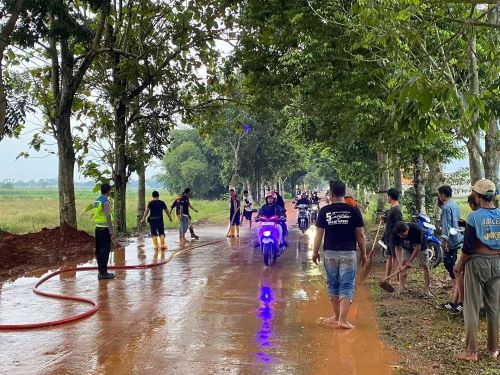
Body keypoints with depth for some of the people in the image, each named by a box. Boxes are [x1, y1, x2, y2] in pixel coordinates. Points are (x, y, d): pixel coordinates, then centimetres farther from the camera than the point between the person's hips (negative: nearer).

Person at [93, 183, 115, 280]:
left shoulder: (97, 201, 13)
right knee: (105, 250, -6)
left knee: (99, 250, 12)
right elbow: (108, 216, -21)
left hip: (98, 228, 9)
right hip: (105, 229, -9)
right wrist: (111, 230, -19)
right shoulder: (106, 201, -14)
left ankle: (101, 270, 19)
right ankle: (103, 272, -5)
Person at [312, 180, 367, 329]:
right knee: (347, 286, 3)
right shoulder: (354, 211, -4)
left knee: (333, 285, 15)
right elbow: (360, 235, -2)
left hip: (330, 253, 2)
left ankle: (336, 316, 25)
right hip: (348, 253, -1)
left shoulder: (324, 211, -2)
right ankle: (343, 319, -4)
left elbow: (319, 233, -1)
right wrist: (363, 253, 8)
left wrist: (315, 252, 10)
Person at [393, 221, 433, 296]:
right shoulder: (396, 233, -30)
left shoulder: (416, 229, -40)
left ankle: (427, 290, 6)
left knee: (425, 267, -4)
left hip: (420, 247, -2)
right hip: (406, 248, 2)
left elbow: (418, 247, -30)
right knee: (402, 267, -9)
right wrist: (400, 263, -33)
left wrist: (410, 261, -27)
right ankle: (401, 289, -3)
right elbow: (398, 248, -23)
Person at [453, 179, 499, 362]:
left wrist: (460, 264, -1)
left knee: (472, 307, 3)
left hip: (477, 263, -5)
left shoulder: (475, 216, -14)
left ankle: (471, 352, 7)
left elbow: (468, 246, -14)